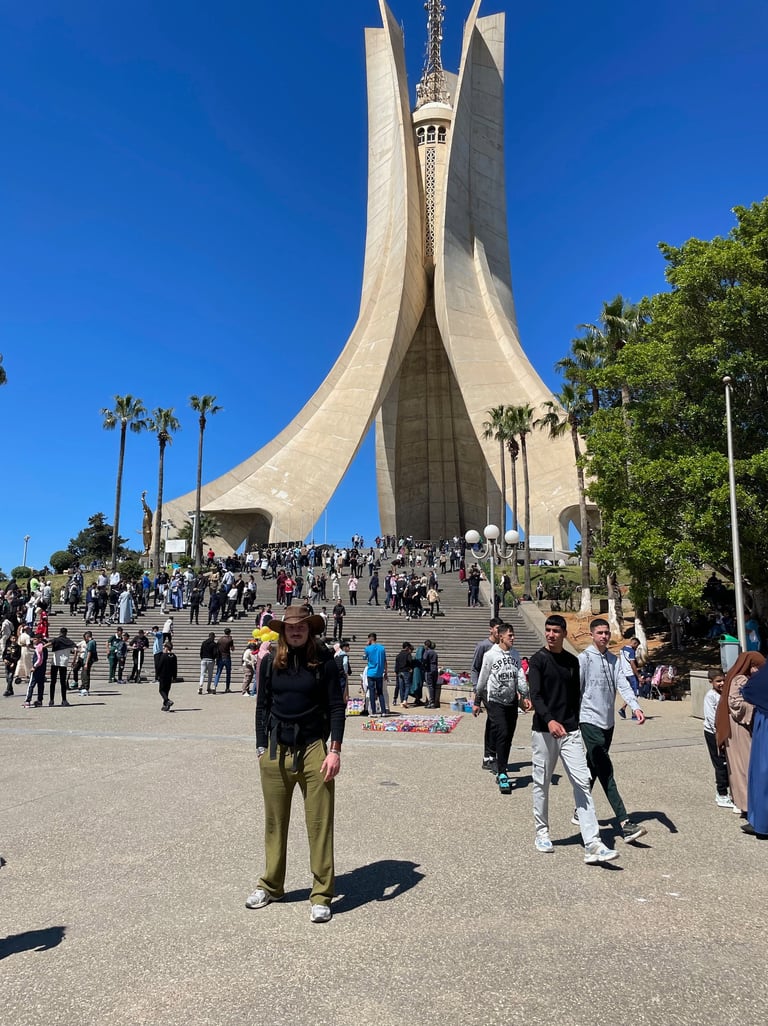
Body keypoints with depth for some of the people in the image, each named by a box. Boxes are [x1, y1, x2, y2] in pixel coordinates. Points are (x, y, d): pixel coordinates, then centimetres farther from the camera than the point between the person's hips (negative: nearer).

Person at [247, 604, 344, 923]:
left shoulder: (324, 661, -4)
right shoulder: (270, 663, 4)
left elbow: (336, 707, -3)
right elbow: (262, 707, 10)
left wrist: (335, 751, -10)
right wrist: (262, 749, 7)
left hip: (313, 749, -3)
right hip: (276, 752, 3)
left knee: (319, 824, 2)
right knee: (274, 823, 14)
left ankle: (321, 896, 14)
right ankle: (270, 886, 32)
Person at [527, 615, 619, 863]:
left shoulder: (572, 661, 10)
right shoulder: (537, 660, -6)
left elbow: (576, 695, 17)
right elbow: (535, 696, -17)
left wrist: (575, 724, 12)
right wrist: (549, 720, -32)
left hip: (570, 731, 4)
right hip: (544, 731, -4)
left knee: (582, 783, -4)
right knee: (542, 783, 8)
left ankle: (592, 845, -5)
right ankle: (542, 833, 26)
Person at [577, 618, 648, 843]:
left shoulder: (613, 659, 11)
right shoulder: (584, 658, -7)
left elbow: (622, 684, -1)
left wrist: (635, 707, -17)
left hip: (608, 721, 7)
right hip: (590, 720, -7)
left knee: (593, 768, 15)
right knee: (606, 772, -10)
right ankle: (625, 824, -14)